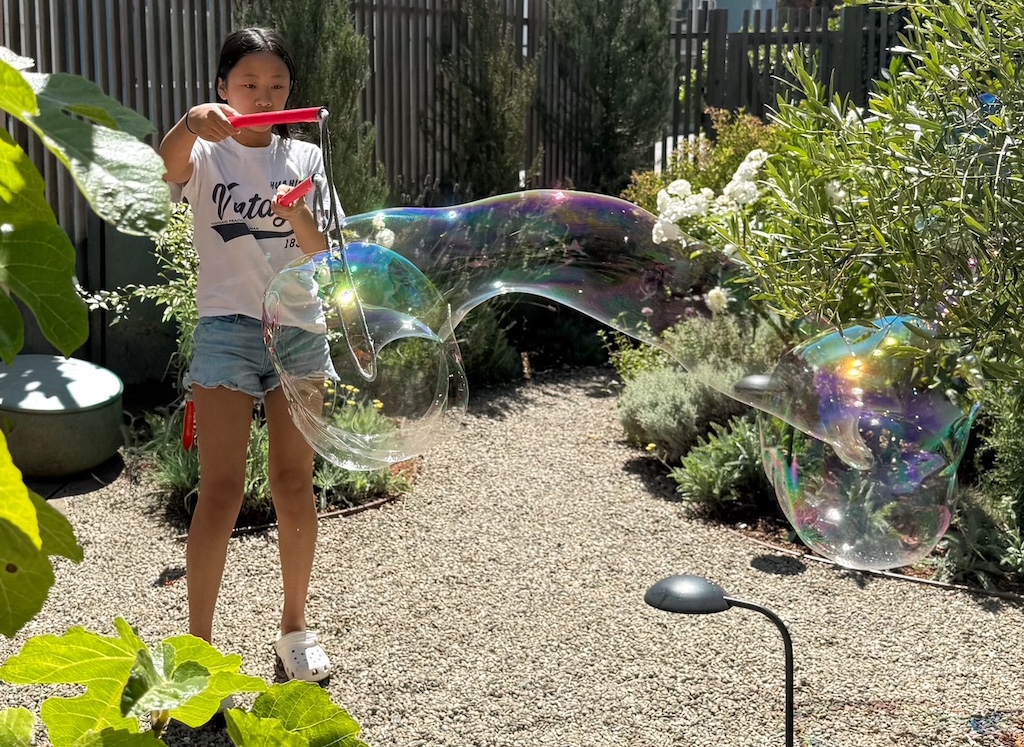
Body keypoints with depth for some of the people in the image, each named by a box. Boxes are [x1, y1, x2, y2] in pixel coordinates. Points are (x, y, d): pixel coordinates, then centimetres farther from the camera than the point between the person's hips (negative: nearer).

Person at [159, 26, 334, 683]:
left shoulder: (305, 157, 8)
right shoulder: (206, 154, 0)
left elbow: (320, 251, 0)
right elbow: (161, 169, -24)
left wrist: (299, 216, -22)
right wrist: (190, 122, -45)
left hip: (299, 329, 3)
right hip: (227, 330, -3)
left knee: (295, 483, 7)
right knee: (221, 490, -6)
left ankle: (295, 625, 23)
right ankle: (199, 645, 4)